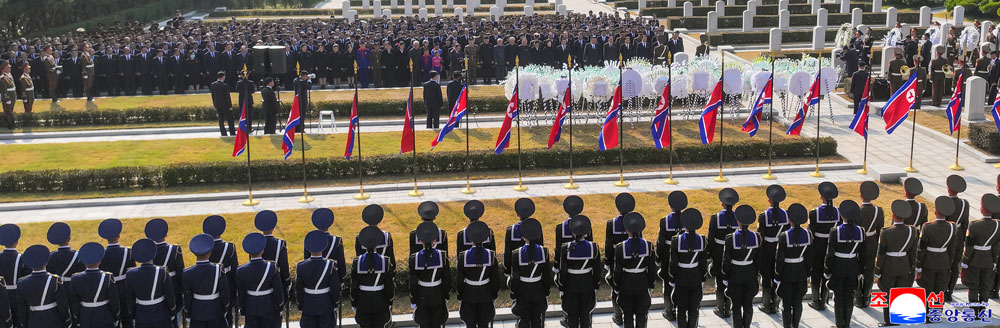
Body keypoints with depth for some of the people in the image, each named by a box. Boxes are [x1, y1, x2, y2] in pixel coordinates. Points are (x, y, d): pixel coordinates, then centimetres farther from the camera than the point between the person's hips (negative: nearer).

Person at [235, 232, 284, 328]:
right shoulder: (272, 268, -20)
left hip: (250, 310, 2)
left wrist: (242, 309, 12)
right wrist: (280, 305, 6)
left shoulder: (241, 271, -14)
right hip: (269, 308, -2)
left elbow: (240, 294, -3)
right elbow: (278, 290, -10)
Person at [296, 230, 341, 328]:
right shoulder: (330, 265, -16)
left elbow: (299, 290, -3)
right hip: (326, 306, -1)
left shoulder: (301, 267, -11)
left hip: (308, 307, 1)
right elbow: (335, 288, -9)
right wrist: (336, 303, 5)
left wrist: (300, 306, 9)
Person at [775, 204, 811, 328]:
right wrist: (807, 274, 12)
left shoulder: (784, 236, -20)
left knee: (786, 304, 9)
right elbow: (809, 257, 0)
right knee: (798, 303, 15)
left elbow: (779, 259, -14)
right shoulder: (807, 234, -8)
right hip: (801, 274, 3)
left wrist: (777, 277, -3)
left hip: (787, 273, -3)